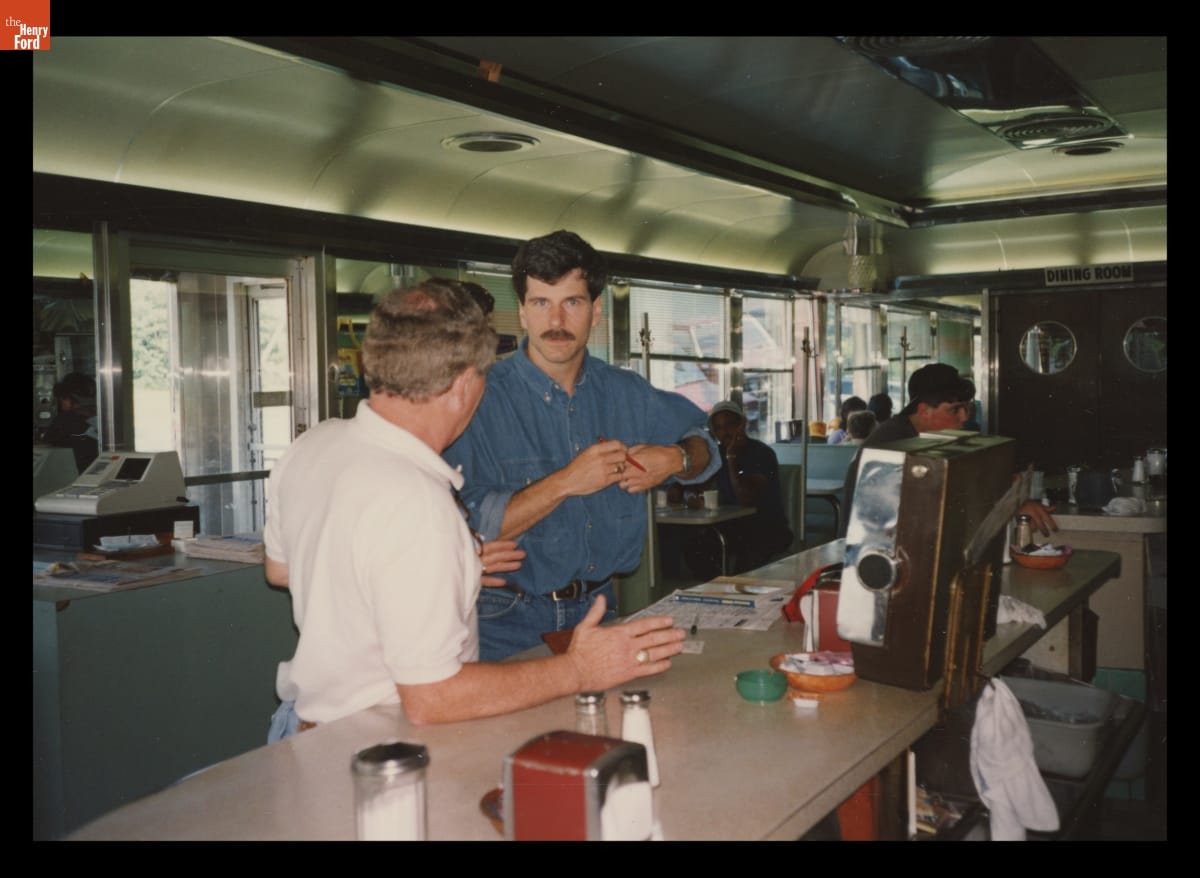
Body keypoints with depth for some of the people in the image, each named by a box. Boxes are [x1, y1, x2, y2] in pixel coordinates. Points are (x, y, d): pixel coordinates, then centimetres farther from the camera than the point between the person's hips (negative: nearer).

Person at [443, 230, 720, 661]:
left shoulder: (624, 392, 6)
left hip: (595, 609, 5)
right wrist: (565, 483, -20)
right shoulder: (483, 399, -11)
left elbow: (702, 442, 21)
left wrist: (675, 460, -1)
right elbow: (465, 530, -19)